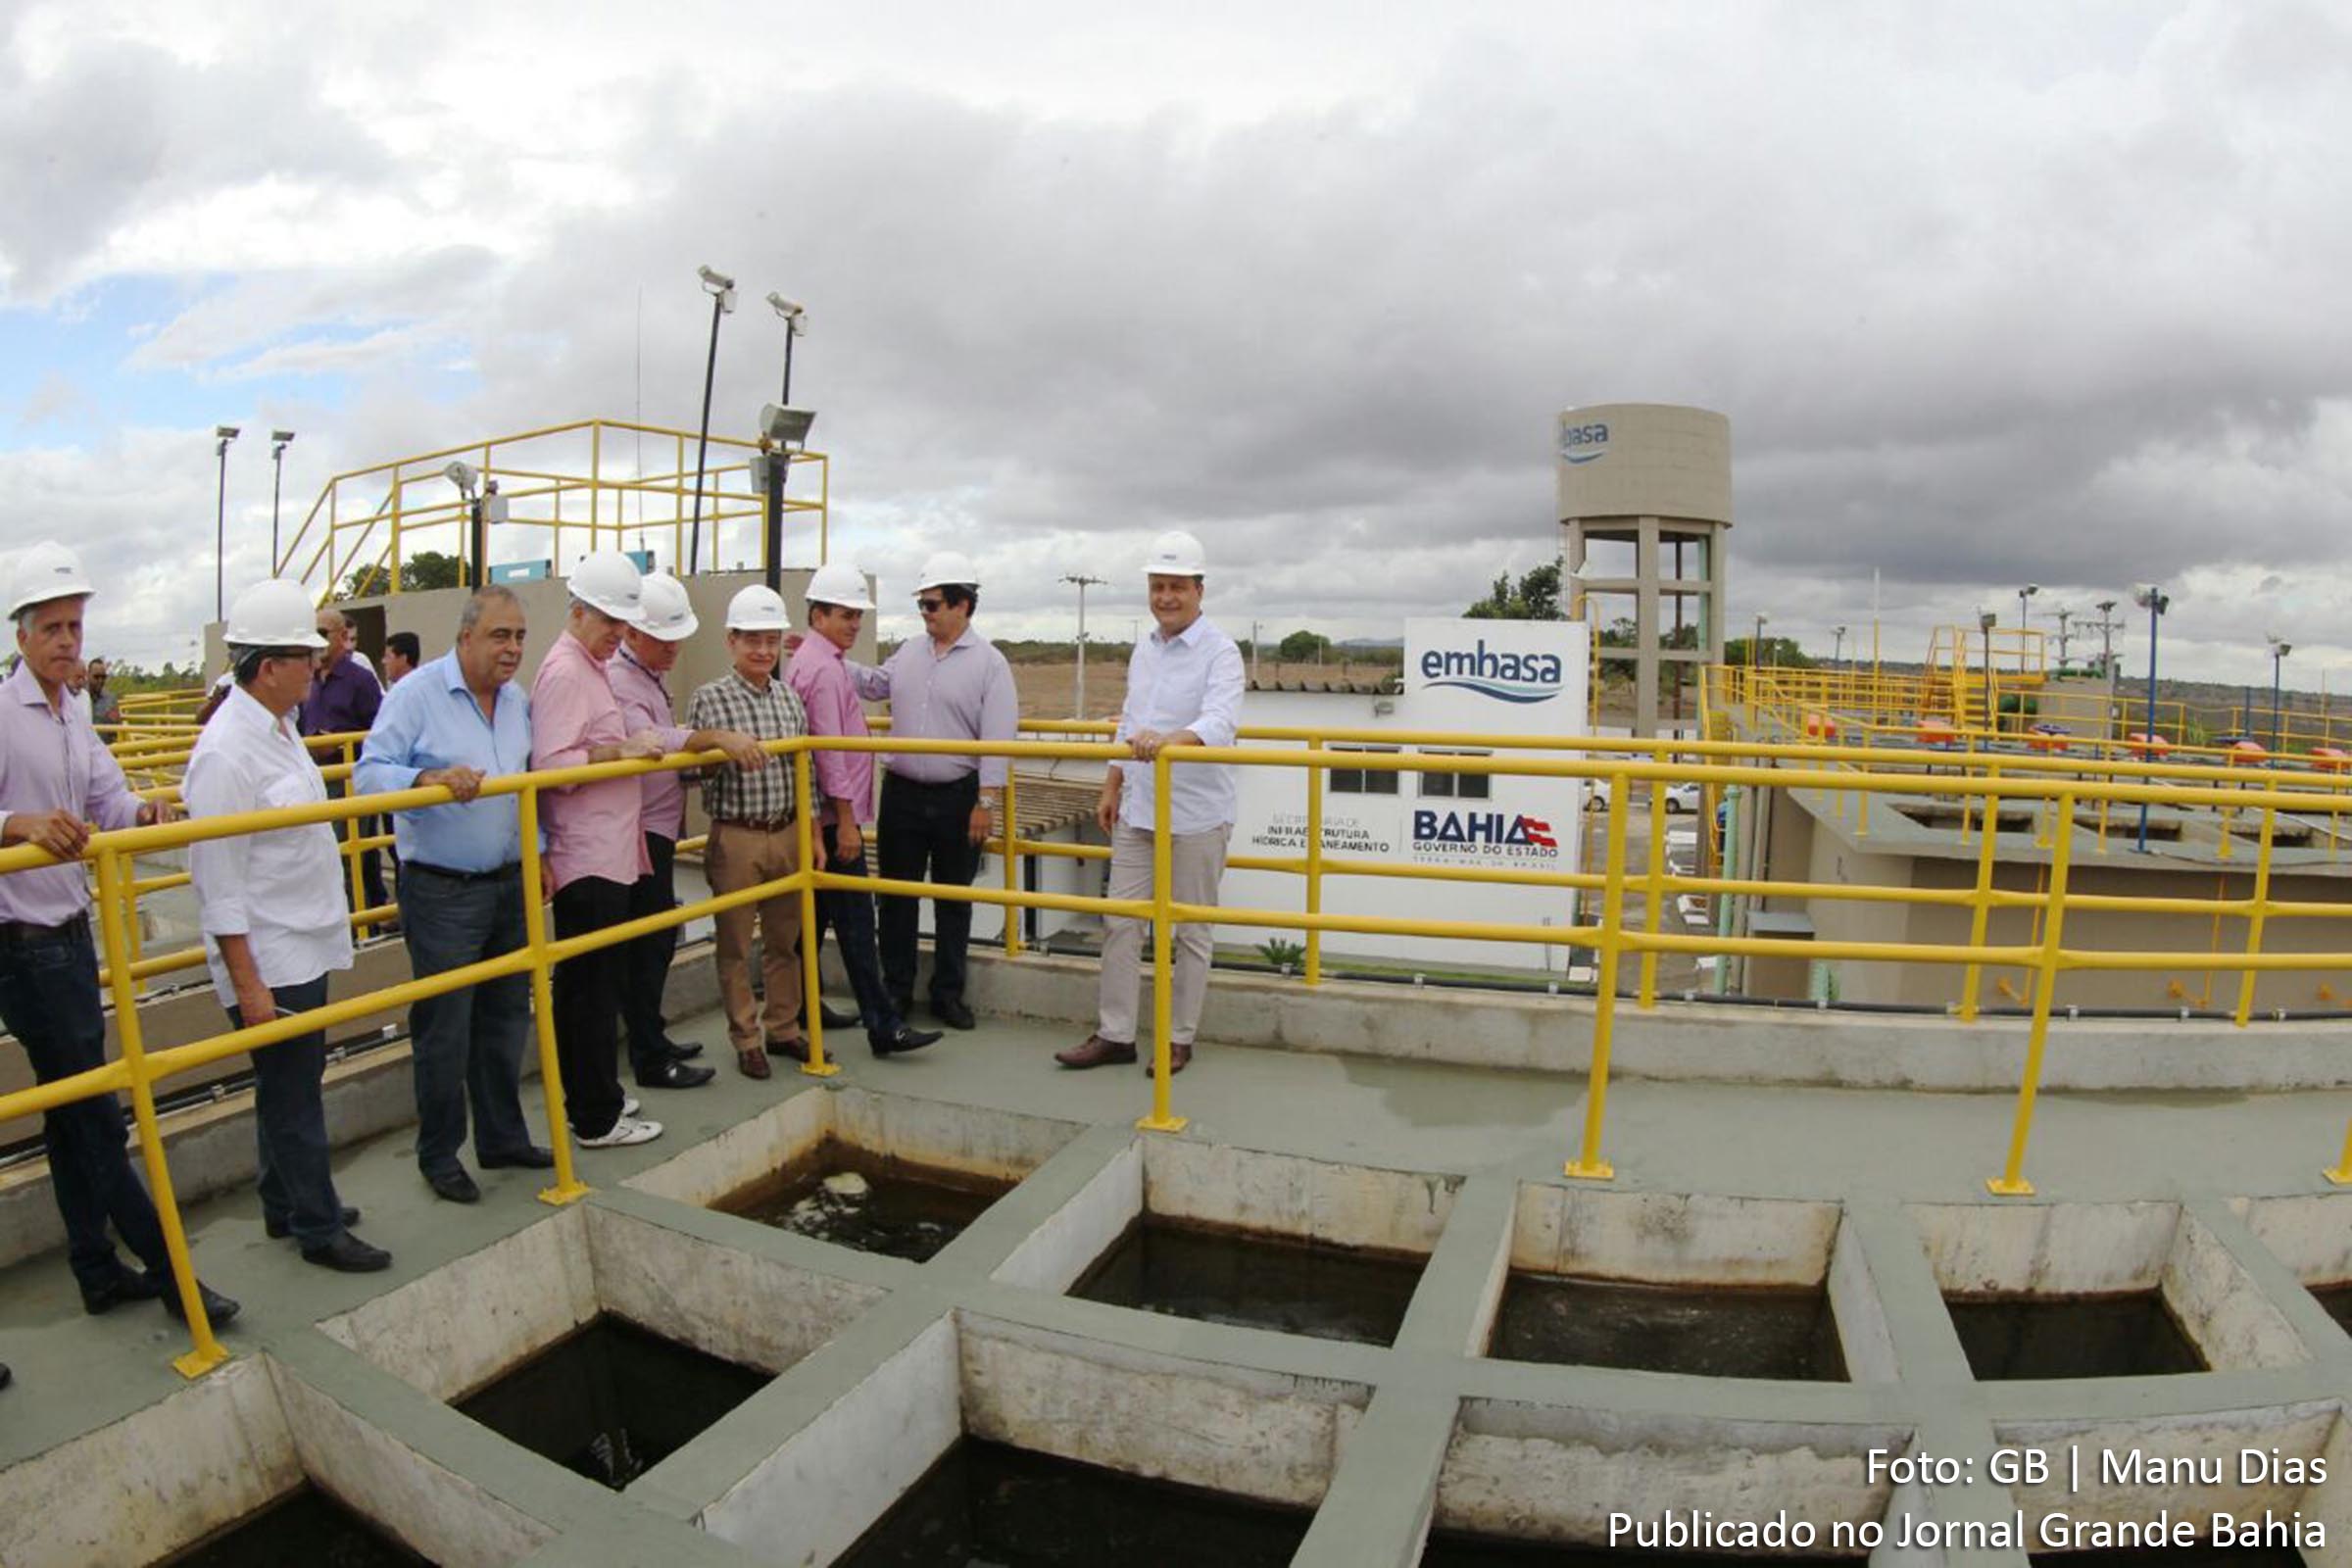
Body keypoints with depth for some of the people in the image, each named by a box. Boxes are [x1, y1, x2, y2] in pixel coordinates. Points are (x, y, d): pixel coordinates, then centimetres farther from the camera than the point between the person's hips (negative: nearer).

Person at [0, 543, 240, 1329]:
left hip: (70, 934, 8)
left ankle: (97, 1271, 25)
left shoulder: (74, 721, 12)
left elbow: (110, 803, 3)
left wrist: (143, 813, -18)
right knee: (94, 1114, -2)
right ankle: (166, 1267, 7)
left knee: (71, 1112, 15)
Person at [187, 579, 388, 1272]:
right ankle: (318, 1228, 17)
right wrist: (247, 983, -19)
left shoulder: (278, 727, 8)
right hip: (268, 960, -9)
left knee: (292, 1085, 20)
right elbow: (217, 882, -20)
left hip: (304, 948, 9)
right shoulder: (227, 751, -21)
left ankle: (286, 1206, 35)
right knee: (292, 1095, 4)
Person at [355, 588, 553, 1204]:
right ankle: (439, 1155, 19)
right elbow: (370, 772, -17)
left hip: (509, 884, 6)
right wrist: (432, 779, -34)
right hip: (442, 891, -6)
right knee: (444, 1028, 3)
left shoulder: (519, 700, 8)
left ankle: (503, 1137, 30)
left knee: (507, 1018, 15)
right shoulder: (416, 693, -11)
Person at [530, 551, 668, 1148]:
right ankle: (596, 1119, 7)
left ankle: (595, 1098, 27)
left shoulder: (594, 668, 18)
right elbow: (552, 766, -22)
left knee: (587, 987, 17)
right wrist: (621, 751, -22)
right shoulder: (563, 672, -14)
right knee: (591, 991, -2)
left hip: (607, 856, 10)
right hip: (588, 860, -10)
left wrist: (636, 745, 16)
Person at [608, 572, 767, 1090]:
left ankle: (651, 1038, 31)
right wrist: (716, 736, -46)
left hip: (658, 830, 10)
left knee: (658, 941, 18)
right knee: (646, 948, -3)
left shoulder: (652, 676, 15)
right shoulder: (618, 681, -18)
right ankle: (650, 1061, 5)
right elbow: (649, 741, -37)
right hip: (640, 832, -10)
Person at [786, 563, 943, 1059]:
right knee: (854, 921, -8)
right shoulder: (824, 668, -16)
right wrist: (846, 819, -18)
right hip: (834, 815, -10)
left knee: (815, 913, 15)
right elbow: (829, 749, -20)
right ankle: (883, 1026, -4)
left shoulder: (806, 661, 16)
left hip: (818, 816, 10)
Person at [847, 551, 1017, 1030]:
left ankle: (948, 993, 22)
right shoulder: (909, 652, 8)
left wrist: (986, 801, -16)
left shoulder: (989, 663, -7)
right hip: (902, 793, 4)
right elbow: (874, 685, 24)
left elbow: (997, 738, -12)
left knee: (953, 900, 9)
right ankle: (896, 990, 23)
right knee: (897, 895, 10)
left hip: (957, 797, -4)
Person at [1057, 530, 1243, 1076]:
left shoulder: (1219, 652, -10)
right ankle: (1114, 1034, 19)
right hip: (1137, 809, 7)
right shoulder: (1143, 651, 12)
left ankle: (1178, 1039, 19)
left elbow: (1219, 723, -27)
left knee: (1190, 931, 6)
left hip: (1195, 814, -6)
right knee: (1120, 921, 8)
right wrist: (1111, 788, 17)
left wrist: (1168, 740, -44)